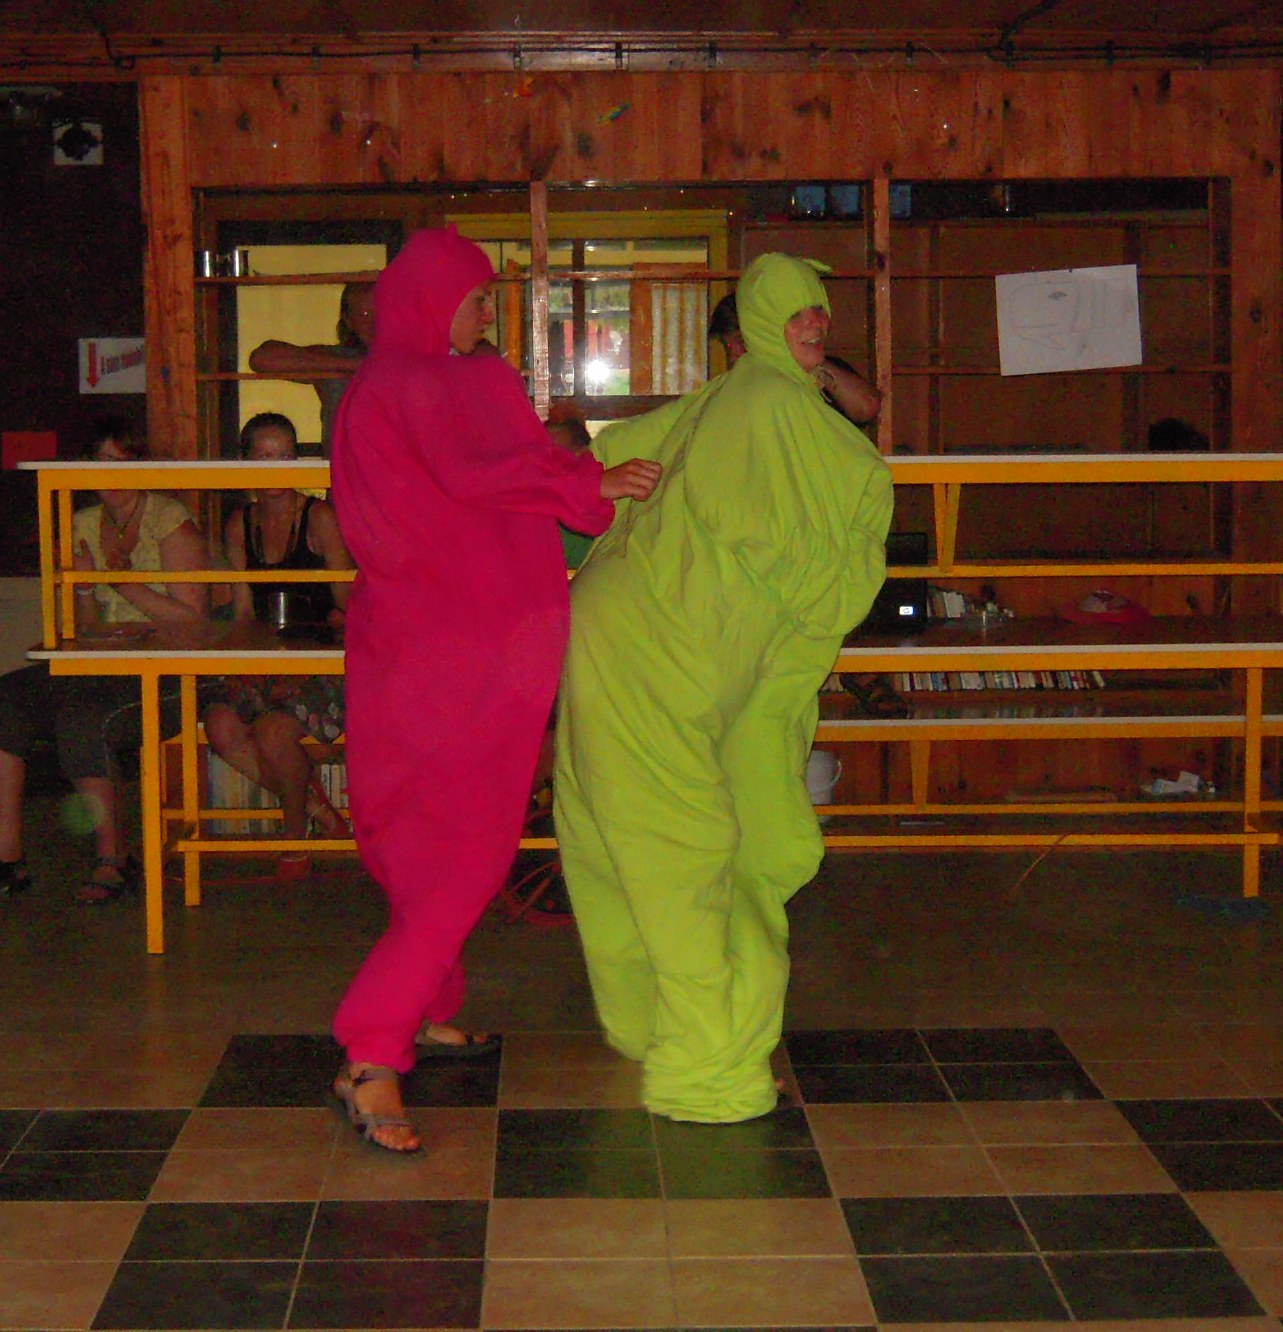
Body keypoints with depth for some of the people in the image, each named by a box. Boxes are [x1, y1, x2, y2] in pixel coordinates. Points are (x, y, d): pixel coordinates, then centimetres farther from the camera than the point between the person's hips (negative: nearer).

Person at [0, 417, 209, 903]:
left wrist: (125, 583, -14)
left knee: (82, 718, -33)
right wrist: (86, 589, -5)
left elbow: (192, 617, -7)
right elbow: (87, 630, 16)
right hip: (102, 665, 6)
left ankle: (113, 859, -18)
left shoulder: (168, 520, -1)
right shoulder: (83, 525, 16)